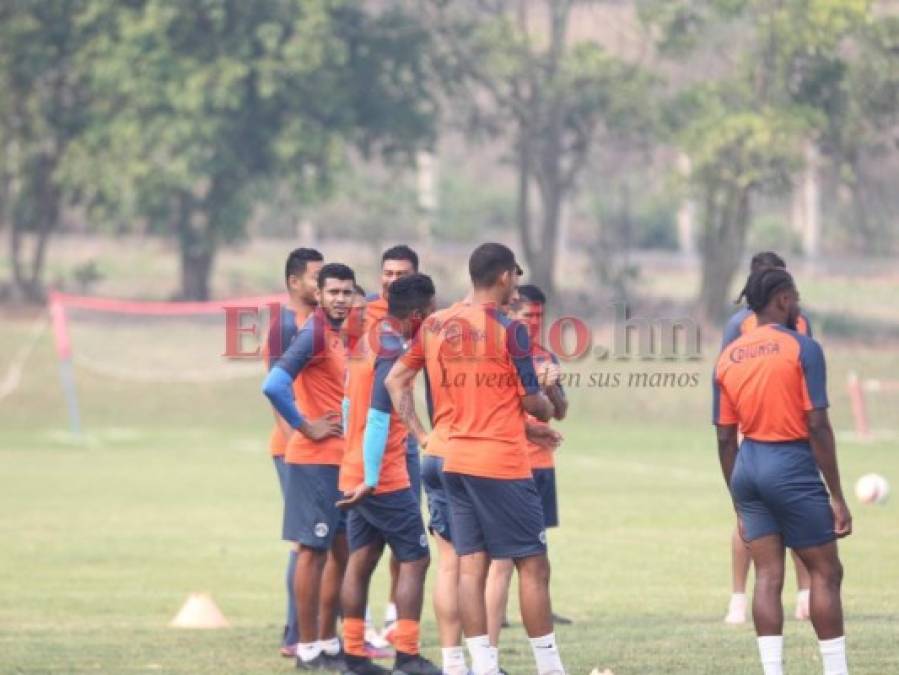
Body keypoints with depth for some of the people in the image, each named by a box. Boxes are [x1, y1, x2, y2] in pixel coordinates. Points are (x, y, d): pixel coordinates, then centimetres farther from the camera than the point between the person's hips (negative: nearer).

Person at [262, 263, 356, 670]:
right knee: (313, 550, -4)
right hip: (315, 460, -9)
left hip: (341, 461, 9)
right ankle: (308, 649, 0)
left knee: (342, 552, 13)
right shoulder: (314, 333, -14)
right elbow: (274, 386, -26)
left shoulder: (342, 335, 13)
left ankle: (328, 643, 21)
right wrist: (307, 428, -18)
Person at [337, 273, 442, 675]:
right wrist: (371, 478, -21)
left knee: (361, 560, 10)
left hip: (355, 473, 9)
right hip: (384, 477, -9)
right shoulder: (393, 351, -17)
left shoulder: (367, 338, 11)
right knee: (415, 559, -2)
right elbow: (378, 417, -23)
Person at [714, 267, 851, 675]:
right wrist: (837, 498, -9)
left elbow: (725, 439, 9)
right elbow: (818, 427, -13)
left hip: (748, 466, 6)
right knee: (826, 572, 4)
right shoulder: (802, 348, -9)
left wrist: (739, 505, 17)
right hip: (792, 466, -6)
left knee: (768, 575, 7)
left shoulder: (727, 358, 8)